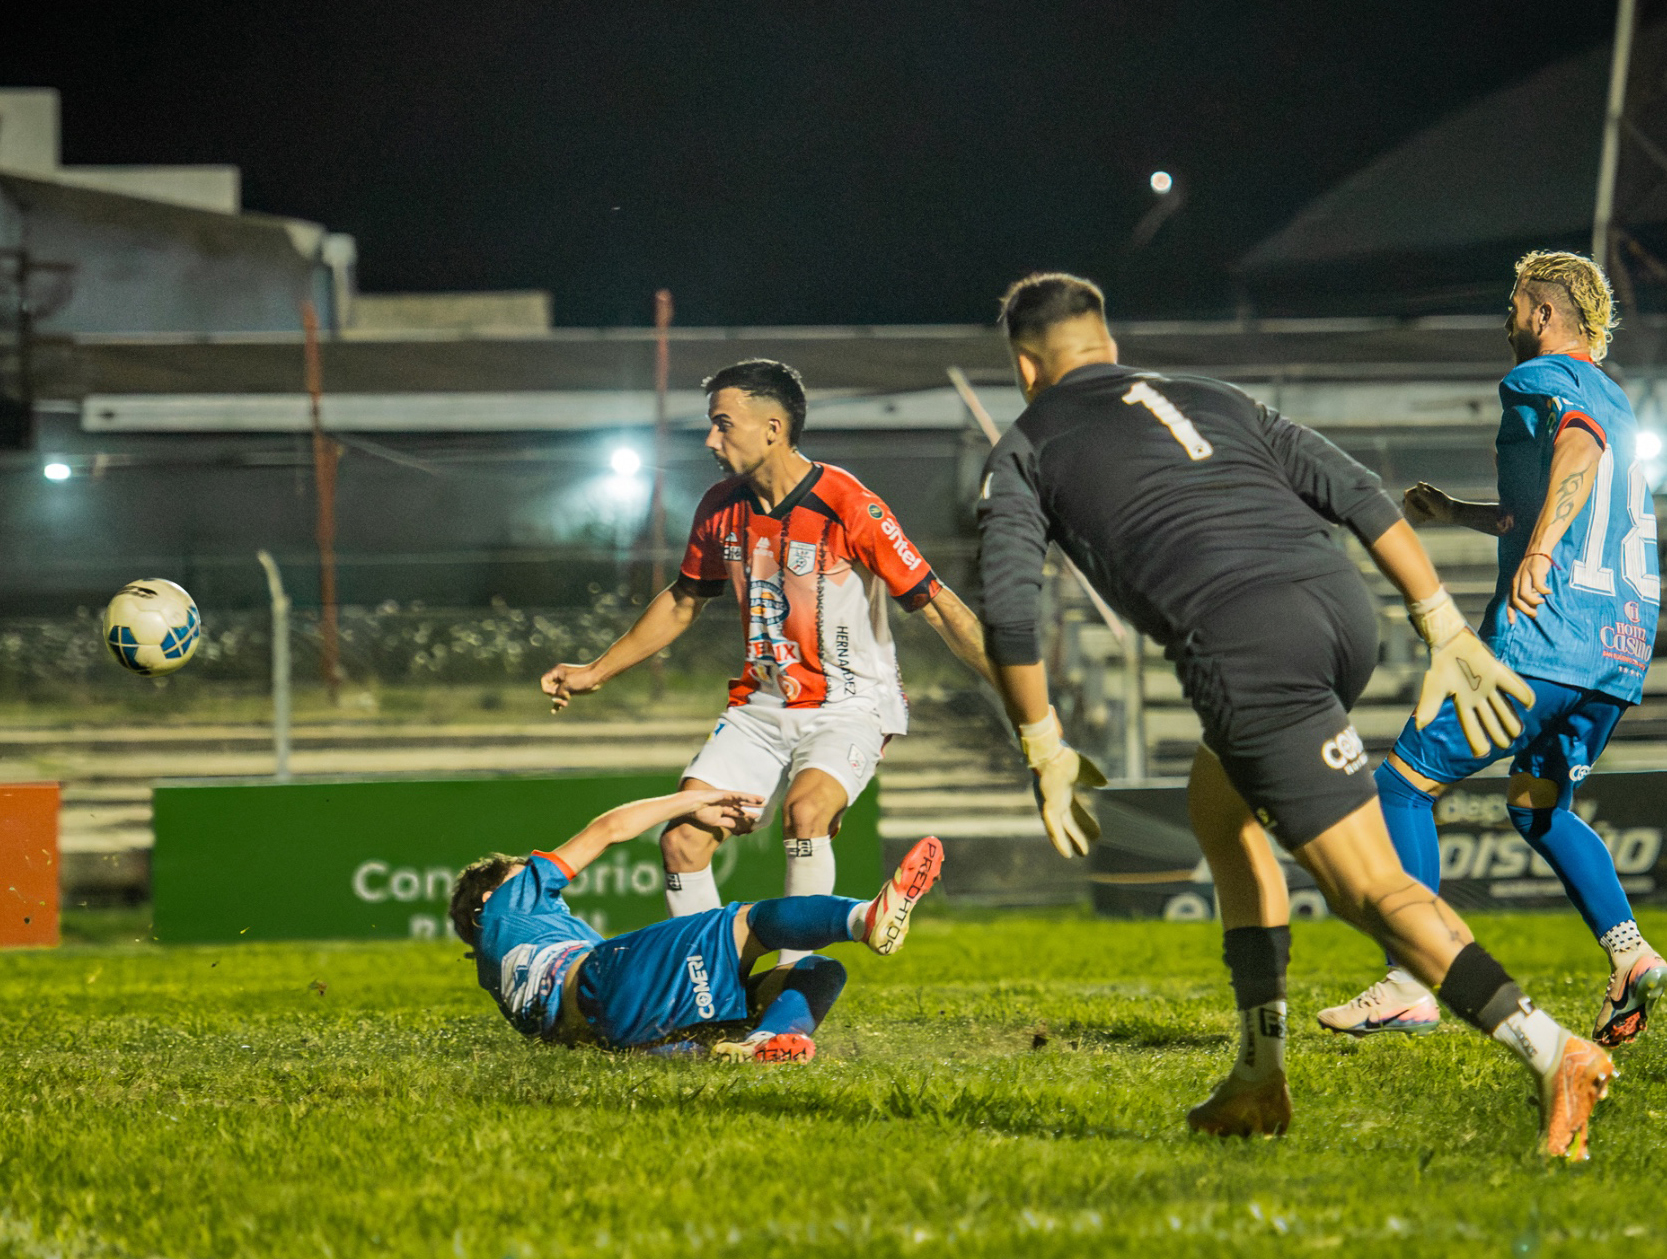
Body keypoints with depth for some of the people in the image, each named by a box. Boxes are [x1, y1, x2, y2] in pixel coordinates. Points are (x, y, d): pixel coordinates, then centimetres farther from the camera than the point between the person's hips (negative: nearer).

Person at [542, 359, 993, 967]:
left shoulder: (848, 507, -20)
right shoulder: (722, 507, 0)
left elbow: (937, 606, -18)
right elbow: (682, 601, 19)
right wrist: (594, 672, 24)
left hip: (850, 706, -6)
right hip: (761, 705, 6)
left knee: (805, 808, -34)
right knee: (682, 840, -9)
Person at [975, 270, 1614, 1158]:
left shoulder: (1024, 451, 19)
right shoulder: (1207, 398, 31)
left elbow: (1009, 611, 5)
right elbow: (1358, 494, 19)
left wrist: (1046, 754, 14)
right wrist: (1447, 633, 17)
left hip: (1244, 644, -6)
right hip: (1342, 605, 6)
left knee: (1374, 889, -8)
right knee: (1218, 806, 29)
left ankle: (1553, 1056, -26)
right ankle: (1259, 1077, 23)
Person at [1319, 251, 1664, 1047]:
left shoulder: (1540, 379, -2)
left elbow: (1580, 447, -25)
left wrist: (1537, 555, -38)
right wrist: (1460, 515, 42)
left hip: (1541, 643, -9)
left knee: (1404, 782, 0)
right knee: (1539, 803, 26)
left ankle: (1409, 987, -6)